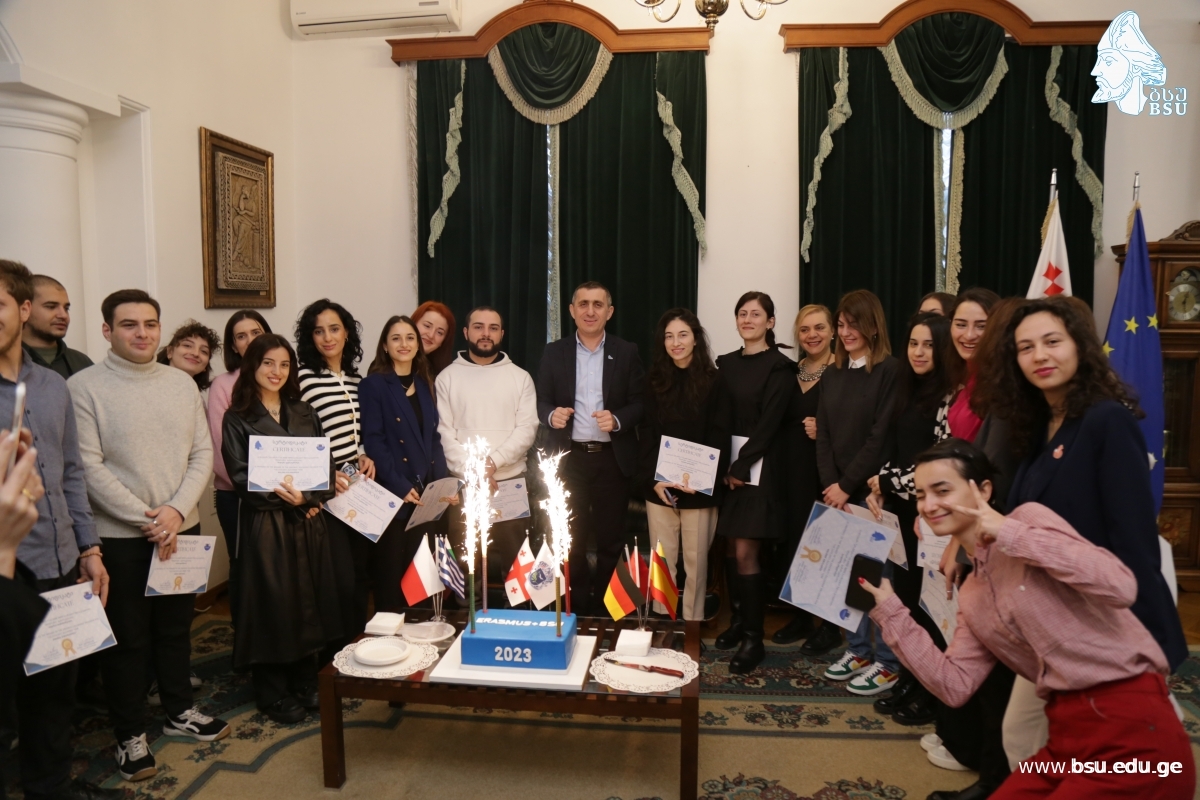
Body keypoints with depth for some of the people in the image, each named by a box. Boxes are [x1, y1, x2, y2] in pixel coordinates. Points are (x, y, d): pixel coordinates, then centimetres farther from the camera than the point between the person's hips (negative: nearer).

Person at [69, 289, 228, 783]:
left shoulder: (182, 384, 4)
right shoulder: (84, 387, -10)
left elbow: (202, 453, 3)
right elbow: (89, 466, -15)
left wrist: (176, 510, -11)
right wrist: (147, 521, -16)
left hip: (182, 529, 4)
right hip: (118, 536, -4)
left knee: (176, 627, 17)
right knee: (127, 638, 8)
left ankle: (179, 711, 35)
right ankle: (130, 734, 24)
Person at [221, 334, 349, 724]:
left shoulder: (304, 413, 11)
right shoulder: (238, 418, -1)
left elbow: (326, 464, 8)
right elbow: (240, 476, -8)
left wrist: (310, 496, -10)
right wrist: (281, 495, -21)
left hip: (308, 520, 4)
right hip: (265, 523, -4)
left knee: (309, 600, 9)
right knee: (273, 603, 2)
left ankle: (305, 684, 25)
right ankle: (273, 694, 17)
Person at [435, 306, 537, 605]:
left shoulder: (520, 377, 6)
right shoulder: (447, 377, 5)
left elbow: (527, 429, -2)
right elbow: (443, 433, -1)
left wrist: (493, 461, -14)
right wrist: (471, 471, -12)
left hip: (511, 484, 0)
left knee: (513, 564, 4)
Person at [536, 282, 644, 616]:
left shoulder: (627, 352, 3)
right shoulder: (554, 352, 6)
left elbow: (641, 403, 1)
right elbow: (541, 401, 5)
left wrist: (618, 420, -17)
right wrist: (551, 414, -17)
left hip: (612, 459, 0)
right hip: (569, 459, 1)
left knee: (611, 538, 7)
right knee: (571, 538, 7)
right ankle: (577, 606, 22)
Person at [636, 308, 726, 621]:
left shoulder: (713, 382, -1)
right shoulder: (654, 382, 7)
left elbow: (719, 438, -3)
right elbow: (646, 436, 4)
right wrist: (653, 479, -8)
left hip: (700, 489, -2)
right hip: (659, 487, 2)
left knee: (695, 562, 5)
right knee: (661, 563, 7)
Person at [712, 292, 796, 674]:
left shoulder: (780, 367, -5)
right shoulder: (727, 363, 12)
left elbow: (769, 423, -11)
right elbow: (721, 416, 9)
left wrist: (740, 467, -14)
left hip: (761, 466, -5)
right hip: (727, 463, 5)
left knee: (745, 552, -7)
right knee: (730, 546, 7)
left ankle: (753, 638, 2)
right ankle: (738, 619, 24)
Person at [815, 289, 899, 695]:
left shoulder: (889, 371, -7)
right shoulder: (834, 373, 12)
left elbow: (880, 436, -12)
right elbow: (823, 433, 9)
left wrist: (848, 486, -12)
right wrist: (830, 484, -4)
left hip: (872, 490, -6)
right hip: (838, 491, 6)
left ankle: (887, 662, 13)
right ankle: (858, 650, 24)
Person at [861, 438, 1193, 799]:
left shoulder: (1029, 518, -8)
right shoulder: (970, 595, 13)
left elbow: (1120, 586, -23)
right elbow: (955, 685, 6)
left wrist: (1010, 533, -20)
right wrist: (889, 608, 2)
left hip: (1131, 732, -7)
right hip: (1069, 733, 7)